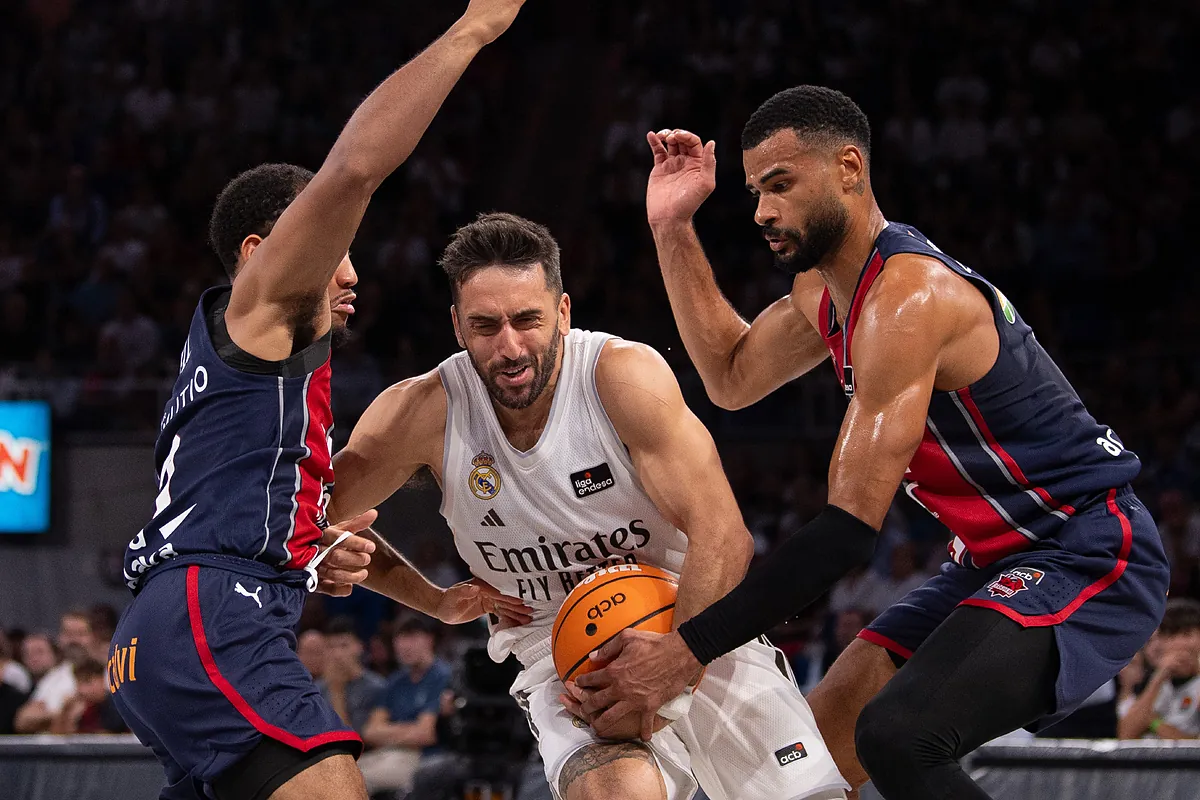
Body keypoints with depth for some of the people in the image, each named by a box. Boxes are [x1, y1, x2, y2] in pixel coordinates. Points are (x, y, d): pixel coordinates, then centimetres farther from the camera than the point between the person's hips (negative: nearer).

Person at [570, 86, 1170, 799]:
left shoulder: (907, 296, -23)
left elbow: (850, 526, -27)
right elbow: (732, 378, 26)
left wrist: (689, 651, -27)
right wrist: (673, 229, 14)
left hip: (1087, 559, -11)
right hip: (996, 562, 11)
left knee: (896, 737, -31)